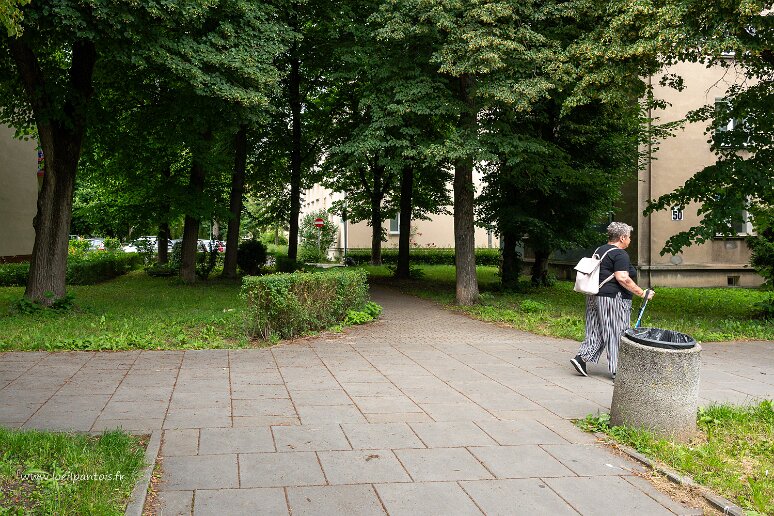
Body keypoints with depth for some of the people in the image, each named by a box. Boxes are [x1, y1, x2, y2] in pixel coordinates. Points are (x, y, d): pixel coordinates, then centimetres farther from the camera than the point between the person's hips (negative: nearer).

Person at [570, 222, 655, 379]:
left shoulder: (599, 250, 14)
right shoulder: (620, 254, -13)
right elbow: (622, 278, -23)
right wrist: (641, 292, -18)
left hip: (595, 297, 9)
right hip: (613, 298, -9)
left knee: (596, 331, 12)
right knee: (617, 334, 0)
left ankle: (581, 357, 1)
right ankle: (618, 371, 7)